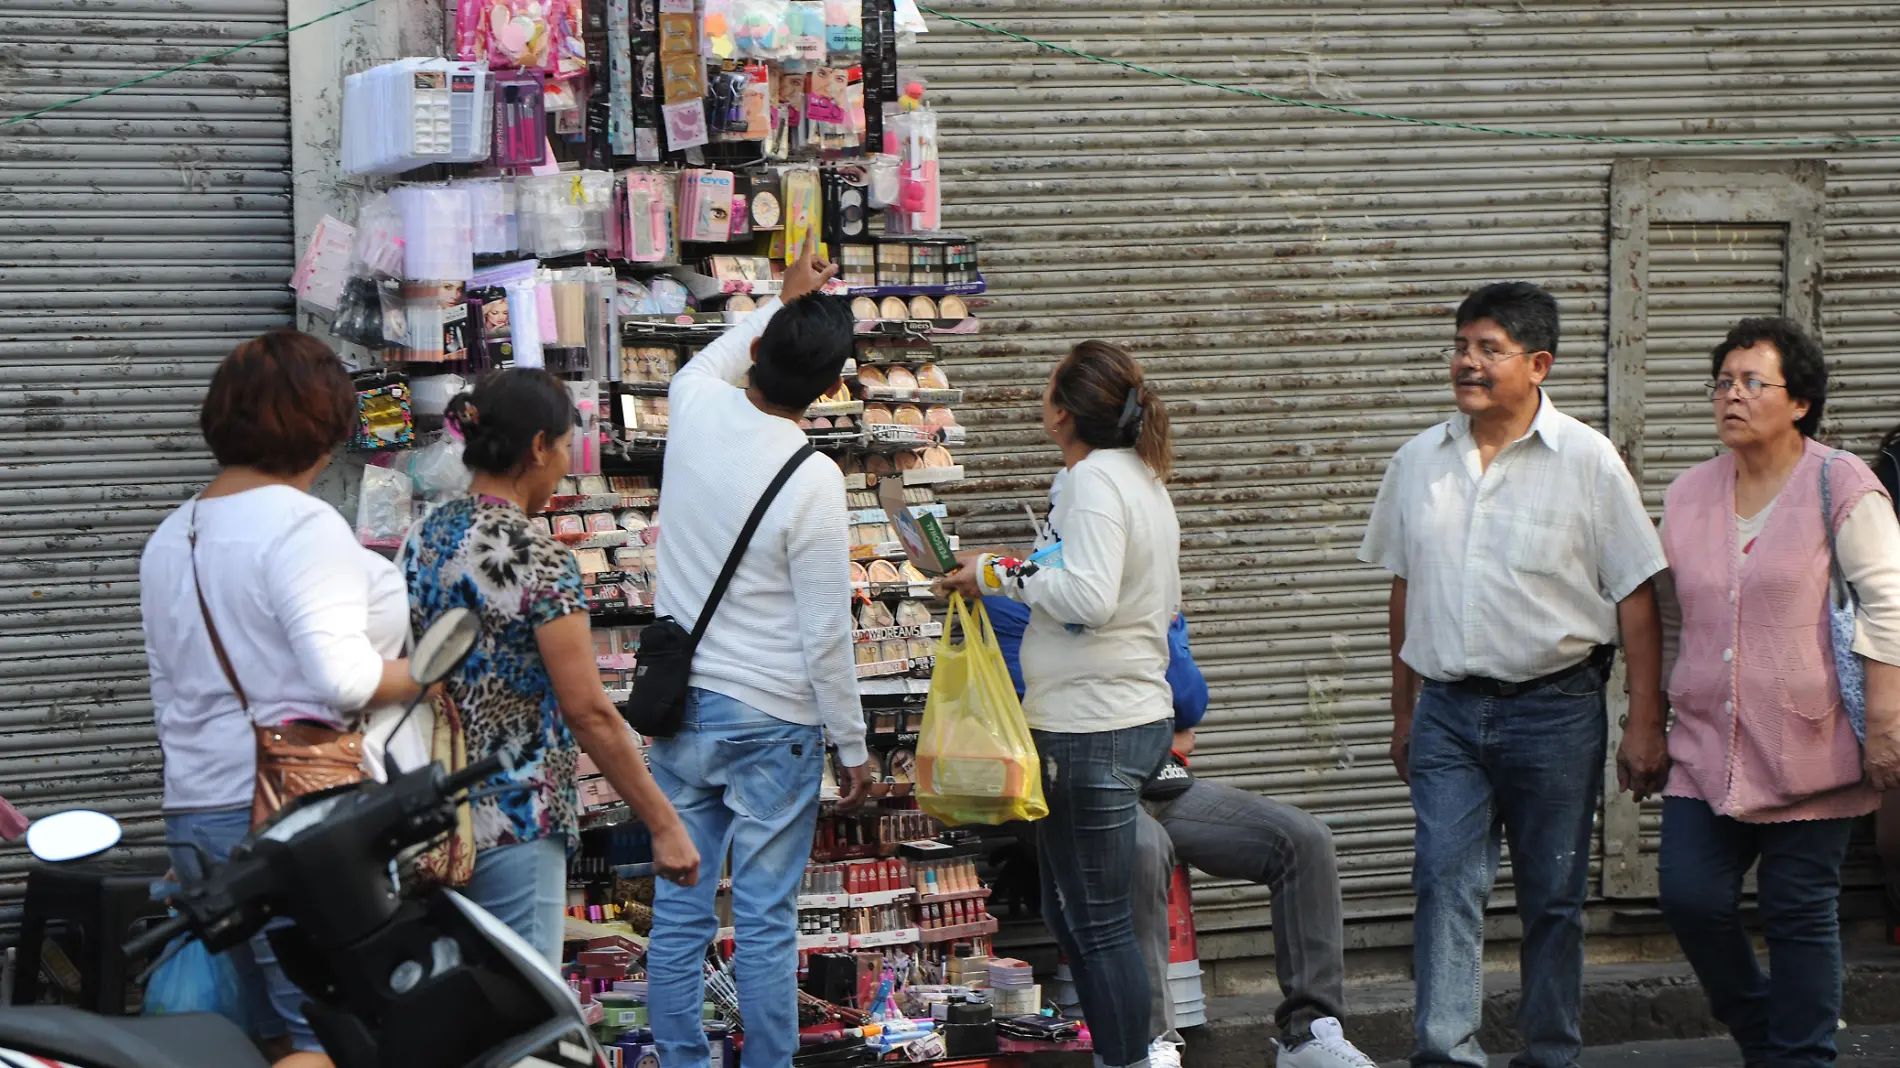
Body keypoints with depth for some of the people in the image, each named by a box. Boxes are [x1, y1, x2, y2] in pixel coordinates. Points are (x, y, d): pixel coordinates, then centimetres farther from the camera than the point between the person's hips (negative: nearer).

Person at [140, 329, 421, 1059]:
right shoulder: (301, 525, -12)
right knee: (332, 1041, -6)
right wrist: (426, 675, -6)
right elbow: (343, 676, -22)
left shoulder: (168, 539, 14)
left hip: (192, 815, 9)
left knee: (275, 1036, 14)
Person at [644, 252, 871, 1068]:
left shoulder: (696, 414, -4)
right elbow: (826, 634, -13)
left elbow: (703, 365, 25)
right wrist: (853, 746, -2)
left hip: (681, 703, 5)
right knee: (766, 923, 2)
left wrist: (784, 302, 34)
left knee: (679, 911, 11)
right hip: (771, 723, -5)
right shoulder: (813, 481, -18)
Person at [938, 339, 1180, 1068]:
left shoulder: (1095, 479, -16)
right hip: (1139, 713, 10)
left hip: (1092, 730, -10)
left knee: (1098, 924, -2)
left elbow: (1087, 596, -30)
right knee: (1072, 916, 18)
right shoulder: (1142, 476, 14)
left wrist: (998, 573, -17)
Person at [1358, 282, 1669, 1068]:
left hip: (1554, 708, -3)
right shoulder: (1419, 462, 7)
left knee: (1553, 898, 6)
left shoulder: (1587, 461, -5)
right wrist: (1403, 710, 18)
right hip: (1447, 709, 3)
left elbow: (1636, 597, -4)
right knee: (1445, 881, -8)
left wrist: (1645, 724, -8)